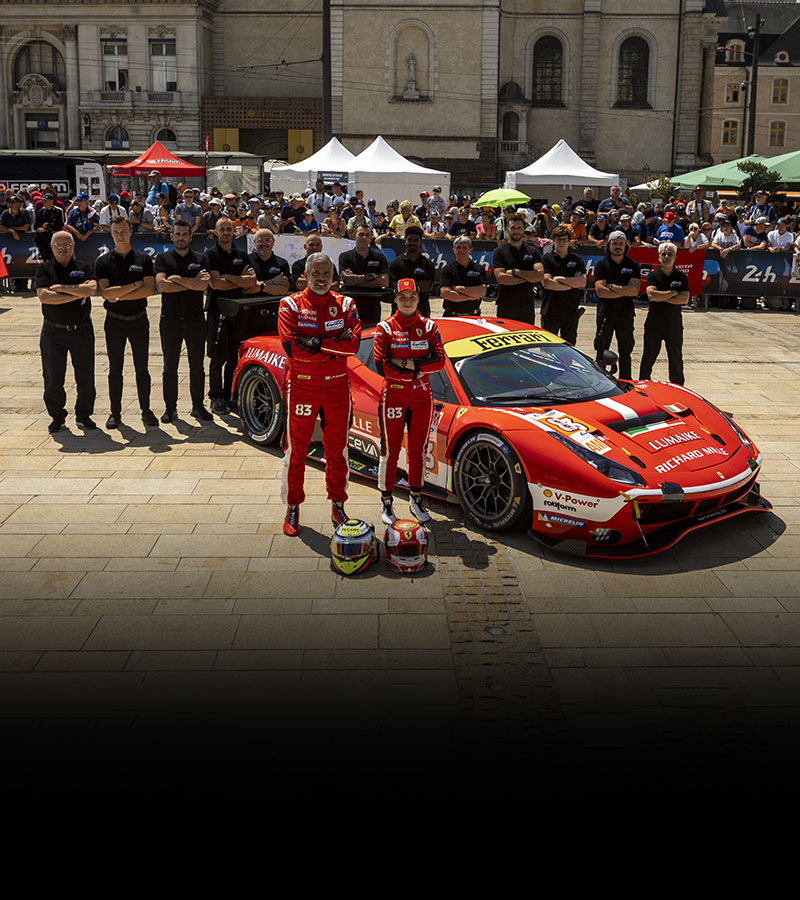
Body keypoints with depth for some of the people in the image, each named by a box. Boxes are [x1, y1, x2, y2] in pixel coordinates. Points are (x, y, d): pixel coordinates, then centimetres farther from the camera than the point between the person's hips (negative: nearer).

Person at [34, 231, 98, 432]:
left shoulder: (84, 268, 5)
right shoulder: (44, 269, 4)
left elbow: (92, 289, -15)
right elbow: (43, 295, -13)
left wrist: (62, 287, -13)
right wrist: (77, 294, -13)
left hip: (82, 330, 0)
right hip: (53, 332, 0)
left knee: (86, 378, 3)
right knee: (53, 379, 4)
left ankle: (83, 415, 20)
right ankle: (57, 416, 21)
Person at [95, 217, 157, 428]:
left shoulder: (143, 260, 2)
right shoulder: (103, 262, 0)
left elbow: (150, 289, -11)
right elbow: (105, 293, -13)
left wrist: (119, 296, -13)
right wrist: (135, 286, -14)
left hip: (139, 320, 0)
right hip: (114, 321, 0)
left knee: (142, 369, 5)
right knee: (115, 369, 5)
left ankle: (146, 410, 14)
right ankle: (115, 413, 13)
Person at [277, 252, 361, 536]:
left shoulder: (345, 305, 5)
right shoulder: (291, 305, -2)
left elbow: (353, 344, -10)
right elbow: (290, 347, -16)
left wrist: (315, 343, -17)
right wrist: (334, 344, -13)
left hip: (337, 386, 2)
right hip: (301, 386, -2)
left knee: (337, 449, 11)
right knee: (296, 450, 5)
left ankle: (337, 506, 25)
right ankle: (292, 509, 18)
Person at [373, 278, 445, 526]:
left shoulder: (429, 326, 5)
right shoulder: (385, 328, -2)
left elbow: (440, 361, -5)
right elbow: (381, 366, -12)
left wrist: (405, 363, -15)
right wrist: (416, 371, -14)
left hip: (422, 396, 3)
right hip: (393, 396, -3)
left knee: (418, 449, 10)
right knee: (390, 450, 2)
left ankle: (416, 500, 22)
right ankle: (386, 502, 13)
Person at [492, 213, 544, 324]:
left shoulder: (532, 251, 10)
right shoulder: (499, 252, 1)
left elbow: (540, 275, -4)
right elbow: (500, 278, -12)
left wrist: (515, 272, -11)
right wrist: (528, 277, -8)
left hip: (527, 306, 3)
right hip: (506, 308, -3)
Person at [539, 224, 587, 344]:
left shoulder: (577, 259, 8)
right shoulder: (546, 258, 0)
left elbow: (583, 282, -4)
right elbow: (547, 283, -13)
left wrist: (560, 279, -10)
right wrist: (572, 283, -7)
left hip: (571, 311, 2)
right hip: (550, 311, -2)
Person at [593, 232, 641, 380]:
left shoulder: (633, 265, 5)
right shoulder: (601, 264, 1)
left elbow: (635, 290, -8)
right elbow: (600, 291, -12)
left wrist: (613, 287, -12)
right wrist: (625, 292, -10)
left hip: (626, 314, 2)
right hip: (606, 314, -1)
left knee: (625, 352, 8)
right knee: (601, 352, 2)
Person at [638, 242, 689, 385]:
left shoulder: (682, 277, 4)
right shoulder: (653, 275, 1)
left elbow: (684, 299, -10)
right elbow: (651, 295, -16)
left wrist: (661, 297, -13)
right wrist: (673, 293, -11)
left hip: (674, 324, 1)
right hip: (654, 323, -1)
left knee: (676, 358, 7)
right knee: (648, 357, 4)